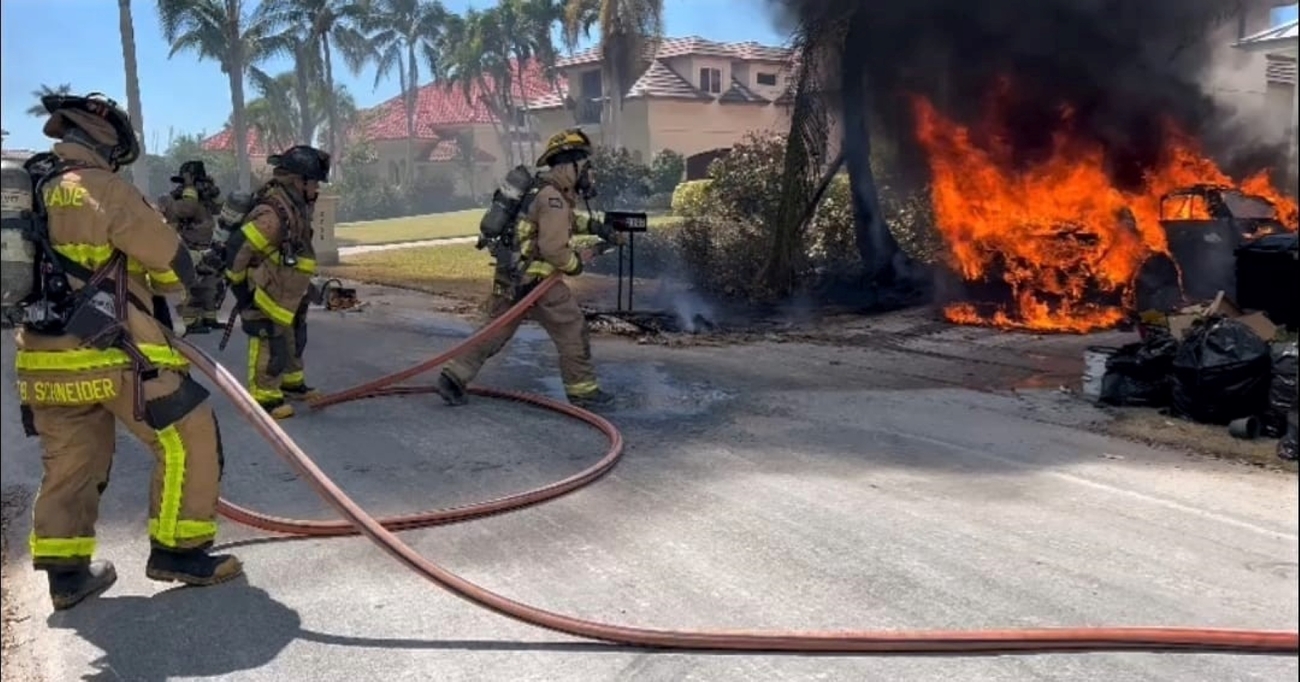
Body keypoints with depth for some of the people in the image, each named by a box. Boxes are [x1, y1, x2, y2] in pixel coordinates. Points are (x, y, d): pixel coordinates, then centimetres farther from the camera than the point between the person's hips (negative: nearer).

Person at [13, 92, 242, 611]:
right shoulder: (105, 190, -8)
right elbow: (173, 264, -3)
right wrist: (172, 282, 19)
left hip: (45, 359, 8)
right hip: (111, 355, -8)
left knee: (69, 464, 18)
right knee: (189, 436, 2)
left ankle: (66, 573, 22)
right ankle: (178, 551, 7)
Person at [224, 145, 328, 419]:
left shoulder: (296, 206, 4)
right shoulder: (273, 213, -28)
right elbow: (237, 247, -27)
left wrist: (303, 288, 20)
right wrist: (240, 285, -17)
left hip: (288, 293, 10)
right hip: (266, 295, -10)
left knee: (294, 340, 23)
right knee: (271, 347, -1)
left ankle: (292, 384, 39)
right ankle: (264, 398, 11)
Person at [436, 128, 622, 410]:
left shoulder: (544, 190, 12)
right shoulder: (554, 198, -17)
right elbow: (553, 248, -24)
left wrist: (593, 226, 26)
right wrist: (574, 265, -7)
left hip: (509, 277, 9)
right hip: (534, 279, -9)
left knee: (495, 331, 15)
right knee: (573, 330, 3)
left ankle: (454, 377, 13)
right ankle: (582, 390, 10)